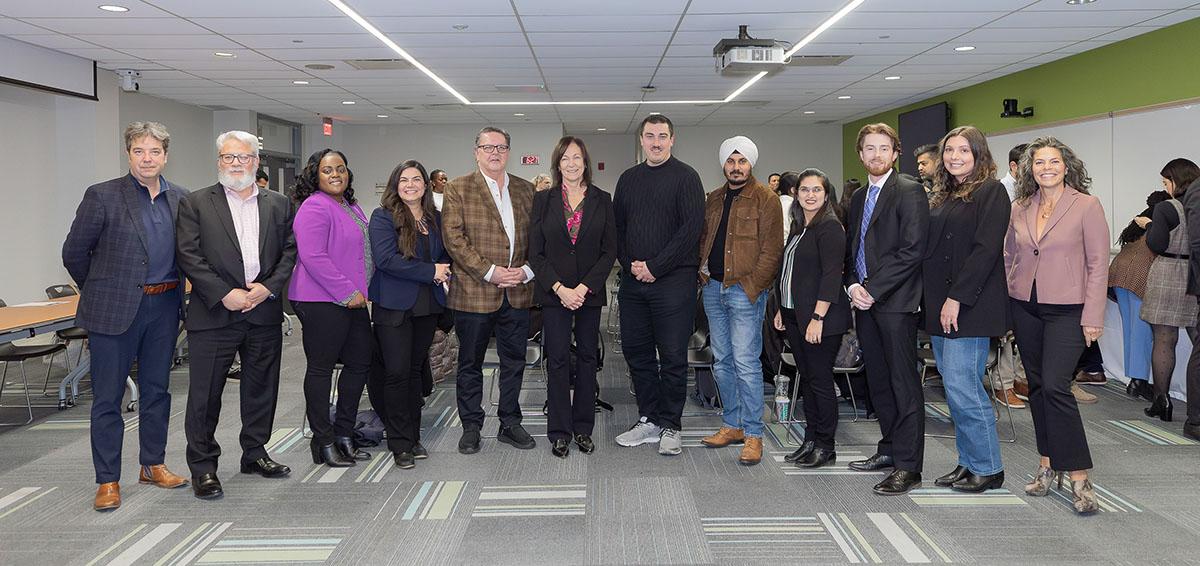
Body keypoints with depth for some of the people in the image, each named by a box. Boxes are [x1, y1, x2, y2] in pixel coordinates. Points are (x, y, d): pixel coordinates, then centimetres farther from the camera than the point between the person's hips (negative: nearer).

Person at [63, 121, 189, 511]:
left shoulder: (181, 199, 5)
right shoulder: (102, 196, -7)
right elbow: (74, 252, -1)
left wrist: (175, 293, 9)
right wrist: (101, 291, 6)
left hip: (164, 307, 4)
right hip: (116, 310, -4)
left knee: (157, 390, 14)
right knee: (108, 397, 2)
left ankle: (153, 465, 27)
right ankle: (108, 481, 11)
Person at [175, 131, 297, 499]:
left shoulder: (279, 205, 11)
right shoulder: (196, 204, 2)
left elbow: (290, 252, 6)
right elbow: (189, 256, -6)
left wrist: (268, 287, -9)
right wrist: (225, 294, -15)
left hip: (264, 313, 3)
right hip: (214, 314, -3)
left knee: (261, 389, 13)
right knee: (205, 393, 1)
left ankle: (255, 453, 29)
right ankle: (202, 466, 12)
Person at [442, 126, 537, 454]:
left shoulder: (525, 190, 11)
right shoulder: (458, 190, -1)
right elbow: (454, 239, -10)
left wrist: (527, 270, -7)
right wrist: (489, 272, -16)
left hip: (517, 292, 4)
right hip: (474, 292, -3)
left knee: (514, 362, 11)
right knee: (470, 364, 7)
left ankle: (510, 424, 24)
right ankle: (471, 427, 20)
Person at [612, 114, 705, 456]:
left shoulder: (685, 177, -2)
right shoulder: (628, 179, 15)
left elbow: (692, 227, -12)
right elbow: (617, 226, 15)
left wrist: (655, 267, -14)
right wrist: (629, 264, -2)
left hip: (673, 280, -5)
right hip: (633, 279, 6)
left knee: (672, 356, 0)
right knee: (636, 351, 9)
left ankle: (670, 426, 11)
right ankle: (649, 419, 22)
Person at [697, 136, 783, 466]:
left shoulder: (765, 199, -5)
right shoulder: (714, 199, 16)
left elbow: (771, 249, -10)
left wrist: (752, 287, -14)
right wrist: (703, 271, 7)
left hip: (745, 290, -7)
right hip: (713, 289, 7)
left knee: (746, 363, -8)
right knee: (722, 361, 12)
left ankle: (753, 434, 0)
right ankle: (732, 425, 23)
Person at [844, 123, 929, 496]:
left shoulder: (909, 192, -7)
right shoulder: (858, 198, 17)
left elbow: (912, 251, -15)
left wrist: (873, 290, -15)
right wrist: (853, 286, 1)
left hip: (895, 301, -8)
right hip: (864, 299, 8)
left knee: (904, 384, -4)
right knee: (878, 381, 14)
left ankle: (907, 467, -1)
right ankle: (889, 448, 26)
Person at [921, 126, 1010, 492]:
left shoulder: (991, 191, -6)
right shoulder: (941, 196, 17)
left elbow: (986, 249, -15)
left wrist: (956, 298, -19)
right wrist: (933, 299, 8)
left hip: (969, 307, -8)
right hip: (939, 307, 8)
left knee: (961, 385, -8)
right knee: (955, 386, 11)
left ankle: (988, 468, 6)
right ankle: (968, 462, 20)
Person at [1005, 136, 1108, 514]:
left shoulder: (1087, 206, -5)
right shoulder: (1019, 209, 7)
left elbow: (1098, 264, -6)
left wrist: (1092, 318, -11)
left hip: (1067, 311, -5)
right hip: (1024, 308, 5)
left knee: (1055, 386, -14)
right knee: (1037, 387, 10)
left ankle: (1079, 476, -5)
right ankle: (1047, 465, 22)